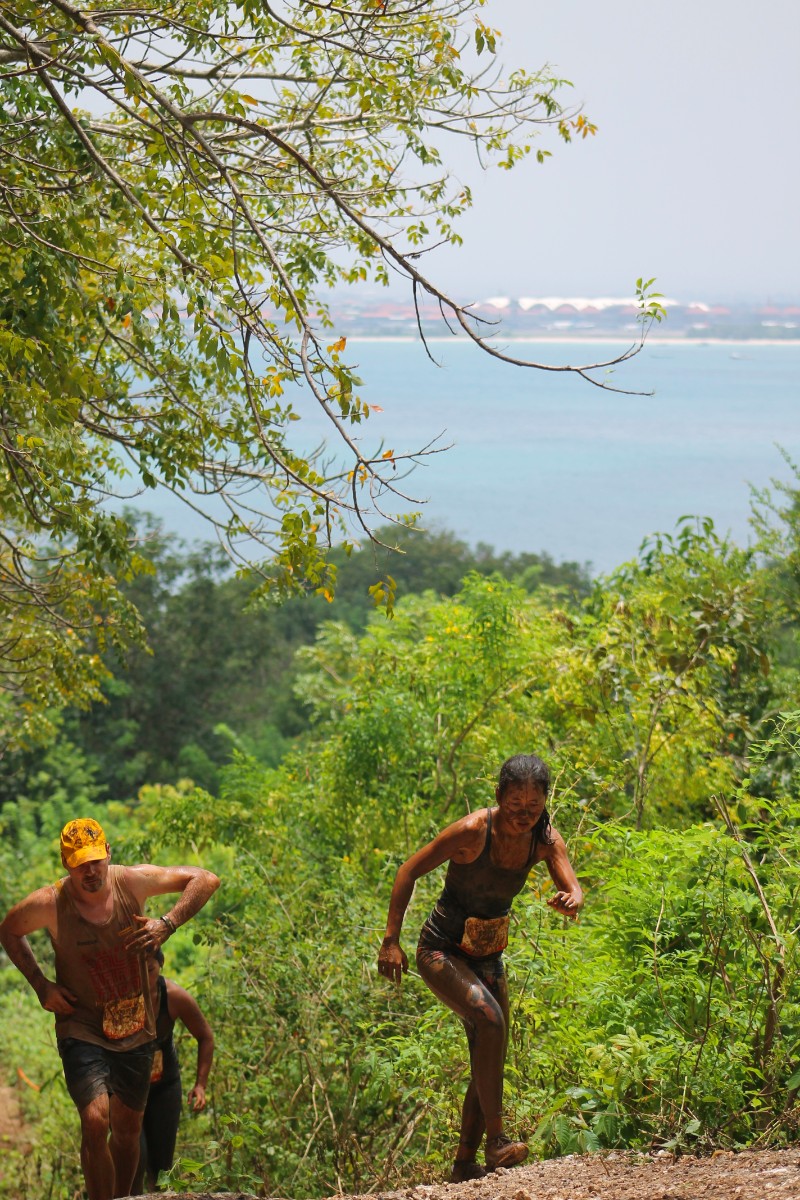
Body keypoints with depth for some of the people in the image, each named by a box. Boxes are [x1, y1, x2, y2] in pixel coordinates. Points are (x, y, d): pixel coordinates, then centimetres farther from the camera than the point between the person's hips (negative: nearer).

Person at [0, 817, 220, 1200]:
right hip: (82, 1033, -3)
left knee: (128, 1128, 16)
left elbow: (206, 879, -4)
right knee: (95, 1121, -23)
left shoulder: (133, 882, -12)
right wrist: (40, 985, -5)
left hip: (136, 1031, 3)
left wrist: (168, 923, -18)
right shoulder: (48, 903, -16)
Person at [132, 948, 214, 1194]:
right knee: (136, 1157, -19)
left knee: (160, 1165, 6)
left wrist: (200, 1084, -11)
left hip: (165, 1085, 2)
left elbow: (205, 1036, -4)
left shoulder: (175, 998, -20)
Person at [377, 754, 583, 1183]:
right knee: (489, 1020, -29)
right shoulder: (473, 832, -25)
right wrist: (391, 941, -20)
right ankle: (496, 1139, -20)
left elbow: (573, 888, -19)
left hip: (487, 956, 7)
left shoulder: (544, 840, -9)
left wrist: (570, 900, -44)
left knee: (488, 1061, 9)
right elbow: (409, 871, -18)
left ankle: (463, 1165, 22)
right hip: (441, 951, -7)